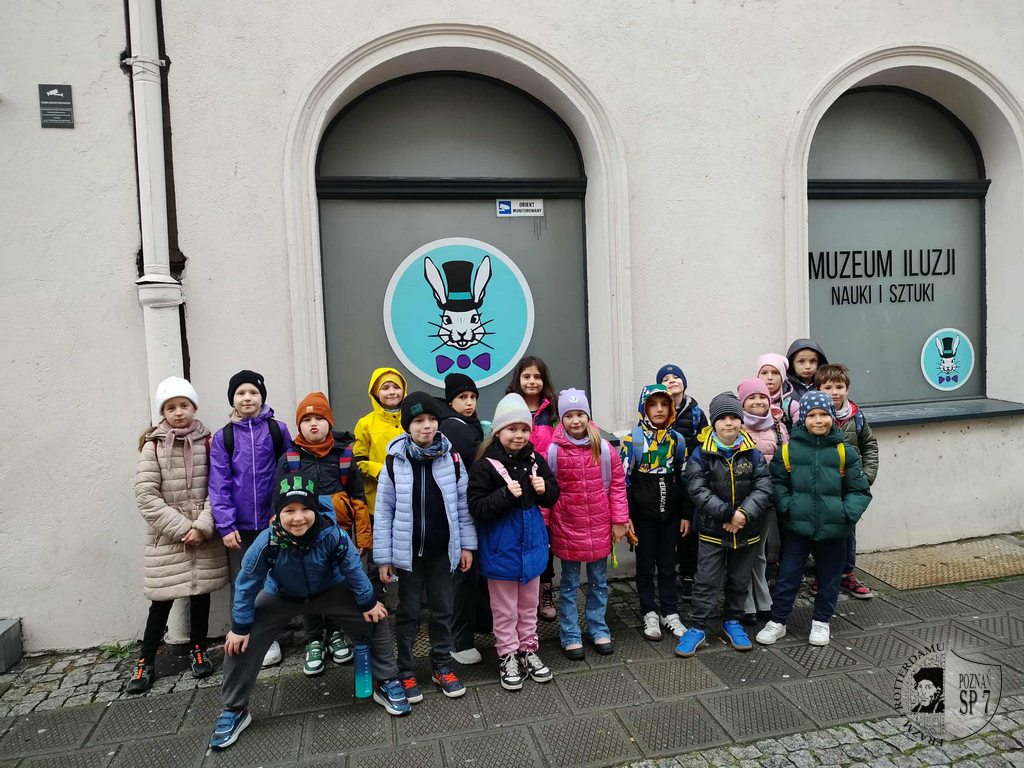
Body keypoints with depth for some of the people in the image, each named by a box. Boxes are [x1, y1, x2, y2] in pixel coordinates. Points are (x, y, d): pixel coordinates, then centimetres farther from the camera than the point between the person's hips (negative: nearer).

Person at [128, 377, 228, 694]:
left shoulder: (208, 443, 0)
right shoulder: (153, 447, -4)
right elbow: (146, 496, -9)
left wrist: (202, 527, -14)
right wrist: (182, 528, -13)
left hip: (204, 537, 2)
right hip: (167, 537, -2)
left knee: (201, 592, 12)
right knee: (163, 598, 2)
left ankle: (198, 650, 29)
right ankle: (145, 662, 19)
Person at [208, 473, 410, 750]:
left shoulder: (332, 535, -37)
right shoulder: (266, 543, -35)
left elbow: (353, 569, -19)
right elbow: (247, 585, -18)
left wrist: (368, 602, -9)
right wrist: (240, 626, -11)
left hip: (330, 591, 0)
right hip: (280, 597, 0)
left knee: (375, 619, -10)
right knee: (240, 642, -9)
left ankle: (386, 683, 13)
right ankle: (234, 710, 16)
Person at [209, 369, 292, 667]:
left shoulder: (278, 430, -1)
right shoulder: (223, 438, 0)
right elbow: (219, 484, -3)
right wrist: (225, 525, -9)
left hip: (272, 521, 0)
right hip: (239, 526, 0)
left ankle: (269, 639, 28)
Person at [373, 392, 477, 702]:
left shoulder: (451, 458, -5)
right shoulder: (395, 461, -10)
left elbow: (463, 504, 2)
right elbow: (384, 511, -7)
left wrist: (467, 544, 2)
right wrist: (384, 557, -7)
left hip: (442, 550, 2)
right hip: (408, 551, -2)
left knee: (443, 610, 14)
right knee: (408, 612, 12)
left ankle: (442, 666, 31)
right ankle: (406, 672, 26)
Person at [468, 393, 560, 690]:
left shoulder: (535, 460, -2)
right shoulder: (485, 466, -17)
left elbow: (553, 496, 7)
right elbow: (476, 507, -20)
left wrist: (544, 489, -15)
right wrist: (506, 494, -31)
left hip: (531, 543, 5)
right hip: (501, 548, -4)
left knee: (529, 605, 20)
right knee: (505, 609, 11)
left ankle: (528, 650, 35)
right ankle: (508, 657, 26)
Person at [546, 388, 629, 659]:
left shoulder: (603, 448, -4)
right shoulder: (553, 451, -9)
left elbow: (617, 484, 1)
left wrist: (619, 520, 0)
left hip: (599, 527, 2)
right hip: (567, 528, -2)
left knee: (599, 582, 16)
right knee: (569, 585, 11)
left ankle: (599, 630, 32)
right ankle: (570, 636, 24)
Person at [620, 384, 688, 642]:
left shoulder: (677, 440, 4)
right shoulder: (632, 440, -7)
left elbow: (684, 479, 9)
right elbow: (623, 480, -7)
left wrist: (685, 514, 6)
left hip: (670, 515, 3)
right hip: (643, 514, -3)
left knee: (668, 566, 11)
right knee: (646, 566, 8)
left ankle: (670, 614, 23)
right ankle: (650, 614, 21)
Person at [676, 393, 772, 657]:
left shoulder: (753, 454, -2)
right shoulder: (701, 455, -9)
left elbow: (763, 487, -8)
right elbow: (698, 490, -16)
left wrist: (745, 513, -23)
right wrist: (727, 513, -24)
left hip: (745, 530, 3)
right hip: (712, 530, -3)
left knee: (740, 580, 16)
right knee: (707, 581, 2)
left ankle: (733, 622, 35)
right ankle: (697, 627, 15)